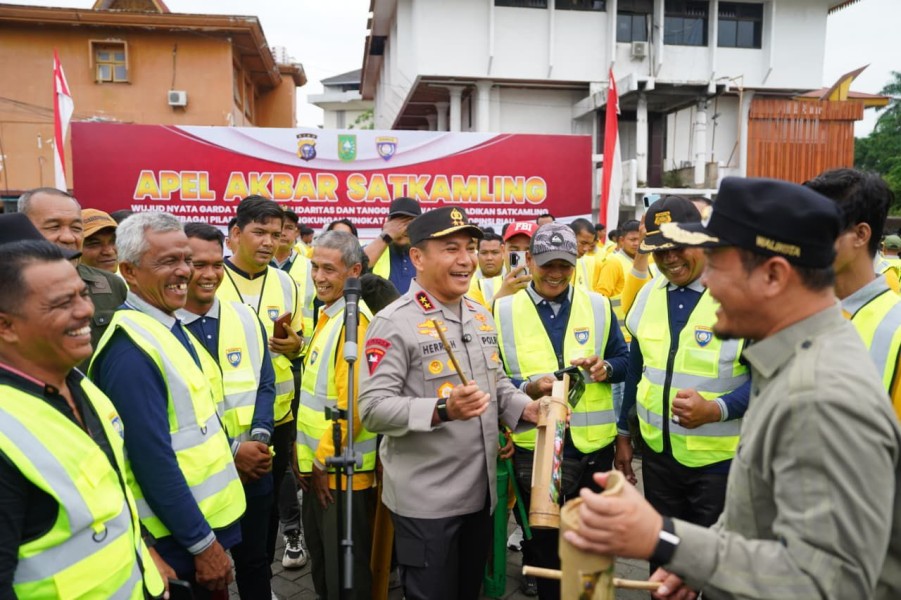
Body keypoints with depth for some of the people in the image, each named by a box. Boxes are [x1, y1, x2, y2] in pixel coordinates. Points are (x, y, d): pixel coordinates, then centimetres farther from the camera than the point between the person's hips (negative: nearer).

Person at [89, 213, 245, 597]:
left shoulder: (172, 328, 5)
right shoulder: (131, 349, -23)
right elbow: (153, 461, -24)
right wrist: (203, 543, -18)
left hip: (208, 518, 8)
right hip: (178, 539, -8)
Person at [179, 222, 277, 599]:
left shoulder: (246, 318, 3)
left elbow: (265, 384, 5)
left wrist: (259, 436, -12)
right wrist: (231, 451, -17)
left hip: (254, 469, 4)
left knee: (254, 562, 21)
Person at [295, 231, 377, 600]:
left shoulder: (354, 321, -20)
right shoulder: (329, 315, 10)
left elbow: (353, 403, -25)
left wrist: (324, 461, -15)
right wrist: (311, 458, 14)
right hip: (319, 466, 9)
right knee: (321, 557, 25)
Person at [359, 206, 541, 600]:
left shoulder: (481, 316, 10)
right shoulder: (394, 323, -16)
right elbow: (373, 409, -21)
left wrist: (527, 408, -1)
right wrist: (441, 410, -34)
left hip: (480, 491, 7)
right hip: (425, 500, -7)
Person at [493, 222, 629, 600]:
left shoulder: (599, 305, 3)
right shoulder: (503, 310, -3)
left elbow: (623, 358, 9)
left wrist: (606, 367, -13)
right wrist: (528, 388, -22)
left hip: (594, 444, 2)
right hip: (533, 446, -1)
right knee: (542, 541, 15)